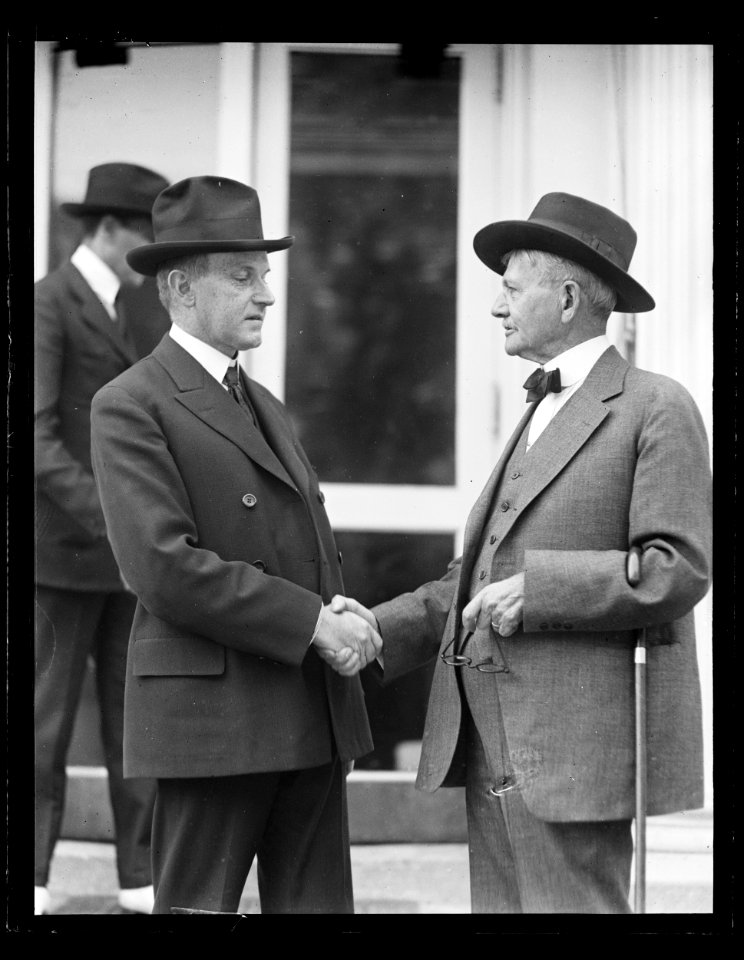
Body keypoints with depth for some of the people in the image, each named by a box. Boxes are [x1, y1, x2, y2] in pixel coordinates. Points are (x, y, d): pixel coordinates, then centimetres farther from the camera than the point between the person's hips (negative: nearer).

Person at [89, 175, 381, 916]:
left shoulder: (265, 407, 20)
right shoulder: (131, 406, -7)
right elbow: (164, 565, -17)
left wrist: (343, 619, 1)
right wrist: (311, 621, -17)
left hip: (314, 717, 8)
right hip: (210, 719, -8)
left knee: (316, 904, 8)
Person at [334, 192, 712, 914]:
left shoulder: (655, 409, -4)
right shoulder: (541, 420, 23)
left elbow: (680, 570, -13)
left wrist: (536, 590, -18)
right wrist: (381, 628, 7)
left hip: (577, 742, -8)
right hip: (495, 745, 8)